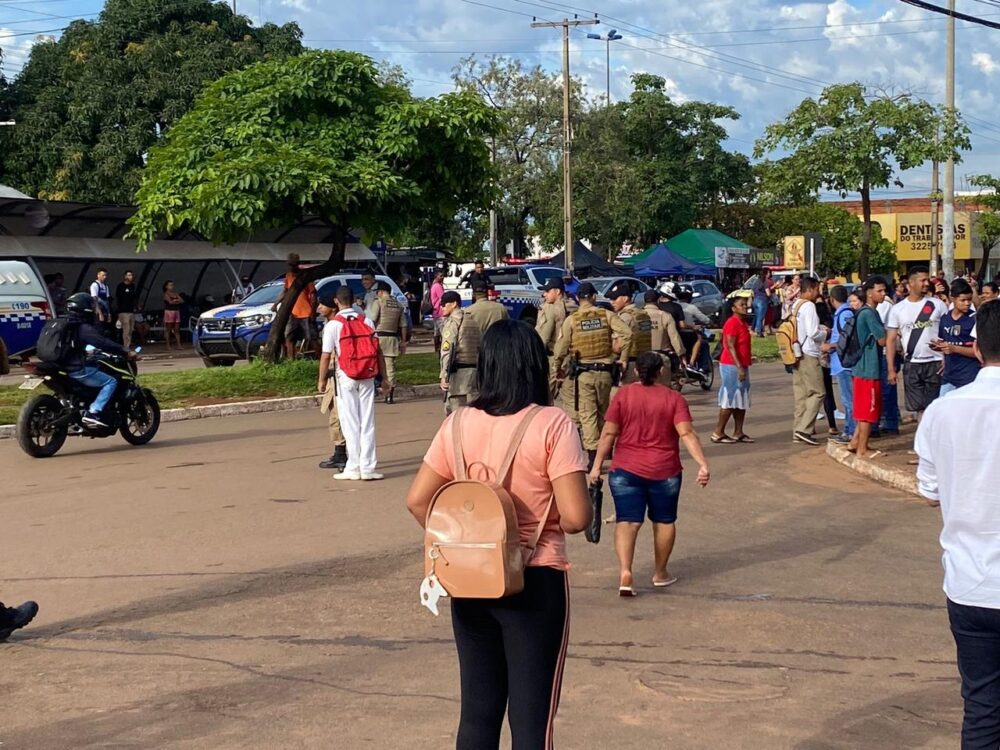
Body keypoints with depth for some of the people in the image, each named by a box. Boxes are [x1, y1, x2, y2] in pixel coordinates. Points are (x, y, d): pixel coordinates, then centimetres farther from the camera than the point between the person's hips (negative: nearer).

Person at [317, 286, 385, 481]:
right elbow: (377, 350, 2)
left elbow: (326, 355, -8)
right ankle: (368, 467, 5)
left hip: (345, 377, -3)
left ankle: (353, 468, 3)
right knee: (367, 423, 6)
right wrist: (383, 375, 9)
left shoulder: (332, 325, -6)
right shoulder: (366, 321, 3)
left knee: (350, 423, 3)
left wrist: (322, 379, 2)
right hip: (367, 377, 3)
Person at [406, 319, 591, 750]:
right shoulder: (551, 425, -13)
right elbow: (576, 517, -18)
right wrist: (548, 522, 3)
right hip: (534, 582, -4)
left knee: (477, 712, 15)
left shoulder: (459, 425, 0)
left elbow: (417, 500, 2)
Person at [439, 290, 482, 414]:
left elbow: (447, 350, -14)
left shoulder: (452, 321, -5)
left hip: (458, 372, -8)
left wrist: (444, 375, -18)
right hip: (475, 370, 8)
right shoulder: (473, 321, 18)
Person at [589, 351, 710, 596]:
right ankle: (660, 573, 27)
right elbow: (687, 433, -14)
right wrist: (703, 464, -17)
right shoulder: (674, 398, -3)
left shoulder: (623, 395, -2)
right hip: (664, 472, 0)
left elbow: (609, 433, -5)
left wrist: (597, 465, 0)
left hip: (626, 470, 0)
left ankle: (625, 572, -21)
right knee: (664, 521, 17)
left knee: (627, 522, -2)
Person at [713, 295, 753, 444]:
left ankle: (738, 433, 15)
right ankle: (718, 433, -2)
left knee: (742, 401, 11)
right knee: (730, 400, -7)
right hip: (732, 366, -10)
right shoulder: (732, 322, -15)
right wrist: (739, 367, -26)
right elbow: (730, 346, -22)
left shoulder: (742, 322, 14)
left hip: (741, 366, 10)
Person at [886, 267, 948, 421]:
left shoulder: (937, 304, 1)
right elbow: (891, 340, 4)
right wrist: (891, 369, -2)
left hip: (935, 363, -1)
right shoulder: (898, 309, 4)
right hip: (911, 364, 1)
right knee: (919, 407, 6)